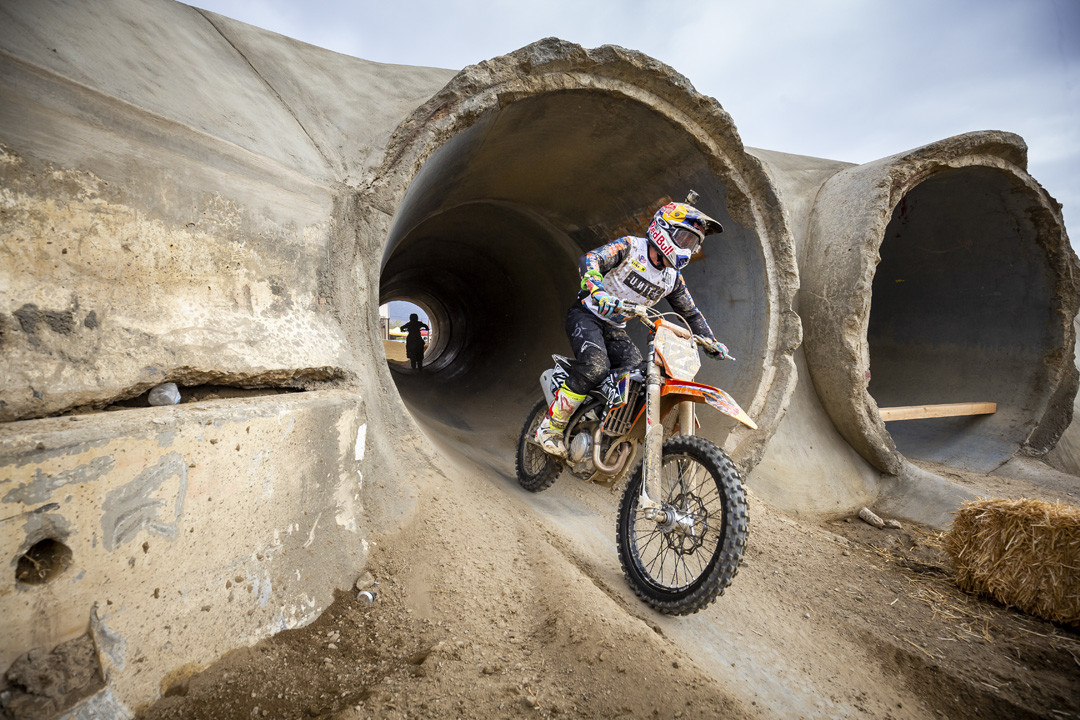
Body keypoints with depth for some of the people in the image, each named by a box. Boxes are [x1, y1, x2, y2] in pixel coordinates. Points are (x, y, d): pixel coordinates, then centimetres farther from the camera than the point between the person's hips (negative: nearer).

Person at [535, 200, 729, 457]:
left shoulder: (673, 278, 6)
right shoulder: (630, 247, -13)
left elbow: (690, 313, 17)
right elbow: (590, 259, -28)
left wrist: (711, 343, 6)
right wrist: (597, 290, -48)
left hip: (616, 328, 7)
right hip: (587, 315, -6)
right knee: (595, 366, -32)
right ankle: (551, 426, -18)